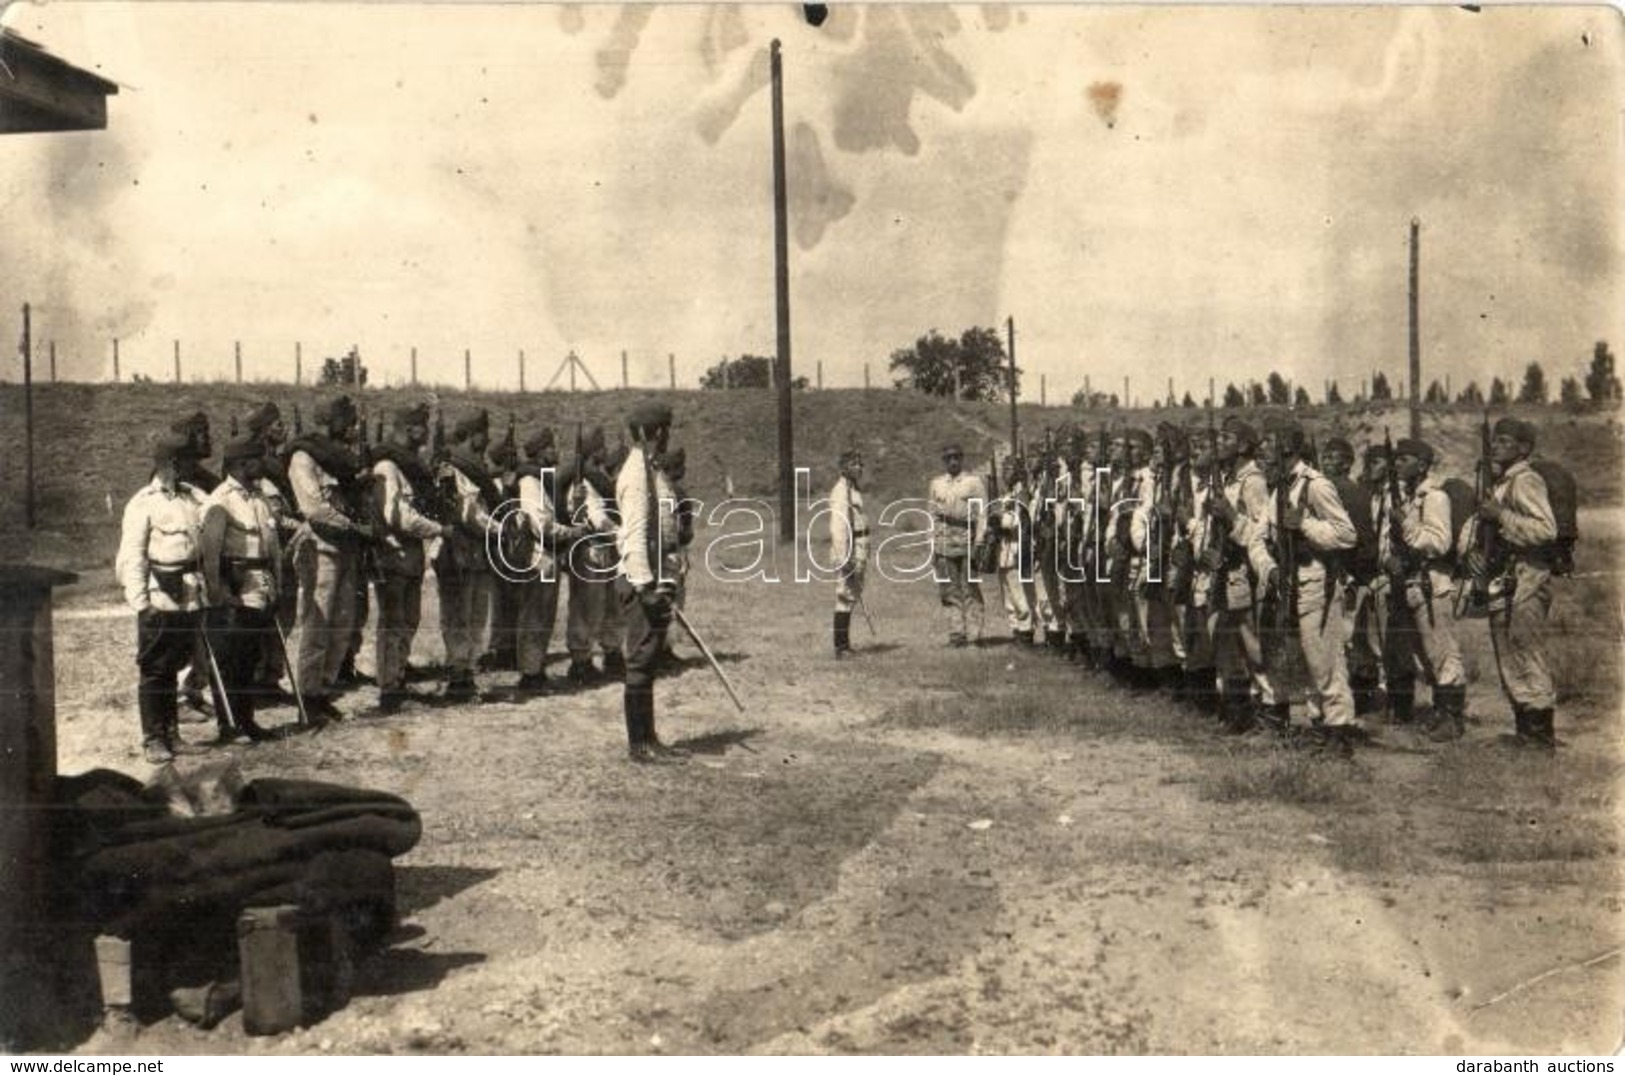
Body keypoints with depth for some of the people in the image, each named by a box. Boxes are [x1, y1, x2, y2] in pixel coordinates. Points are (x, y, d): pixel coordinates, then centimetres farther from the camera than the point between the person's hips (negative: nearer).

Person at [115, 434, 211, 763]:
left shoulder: (194, 499, 9)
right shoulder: (143, 503, -5)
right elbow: (132, 557, -7)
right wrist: (140, 601, -13)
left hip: (190, 598, 5)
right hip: (159, 599, -5)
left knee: (173, 668, 14)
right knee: (154, 671, 3)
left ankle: (171, 734, 23)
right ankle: (153, 739, 12)